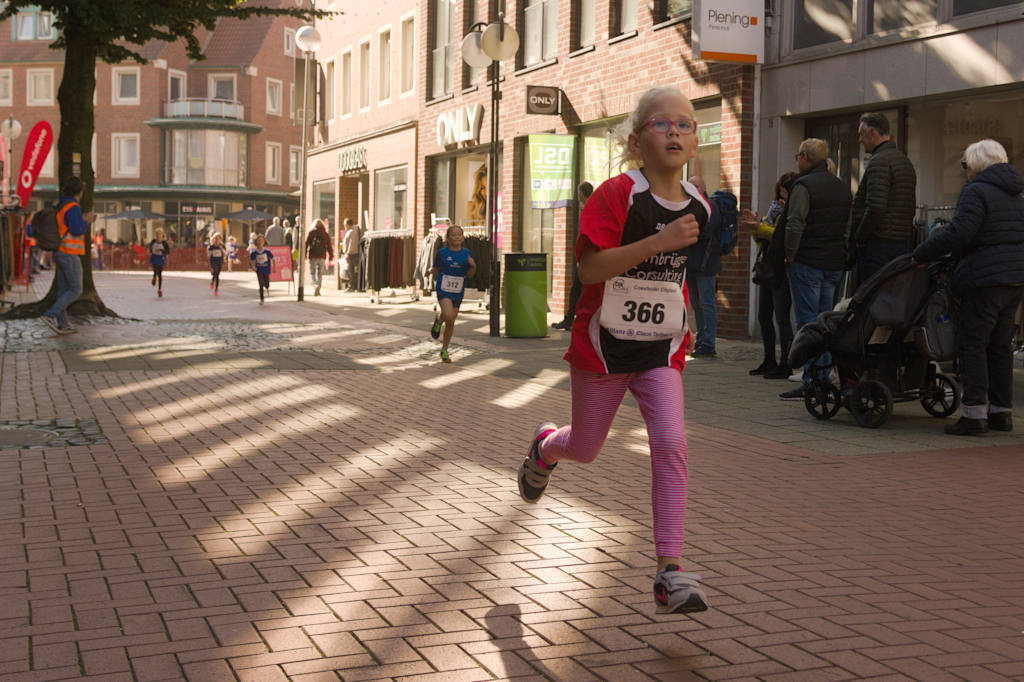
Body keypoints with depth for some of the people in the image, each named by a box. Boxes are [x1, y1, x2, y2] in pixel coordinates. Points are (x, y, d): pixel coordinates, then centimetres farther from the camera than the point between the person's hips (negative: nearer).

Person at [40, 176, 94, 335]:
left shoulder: (59, 206, 14)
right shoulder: (73, 207, -16)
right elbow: (77, 230, -23)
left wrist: (84, 221, 21)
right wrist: (86, 220, -4)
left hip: (59, 253, 9)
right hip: (70, 254, -9)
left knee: (63, 290, 10)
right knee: (75, 291, -4)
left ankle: (62, 324, 9)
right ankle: (51, 315, -13)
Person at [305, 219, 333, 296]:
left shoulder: (311, 233, 1)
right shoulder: (325, 234, 5)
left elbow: (306, 244, -3)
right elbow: (329, 246, 6)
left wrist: (304, 254, 1)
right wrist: (331, 255, 15)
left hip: (313, 256, -2)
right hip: (322, 256, 2)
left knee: (312, 273, 3)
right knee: (320, 274, 11)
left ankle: (316, 285, -24)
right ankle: (318, 291, 8)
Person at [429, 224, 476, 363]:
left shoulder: (466, 253, 1)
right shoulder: (441, 253, -5)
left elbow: (469, 274, 5)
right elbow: (436, 269, 9)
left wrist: (473, 266, -14)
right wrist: (432, 271, -13)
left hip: (458, 293, 3)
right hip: (443, 291, -3)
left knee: (451, 323, 8)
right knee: (448, 316, -28)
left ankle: (444, 350, 26)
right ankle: (439, 320, 8)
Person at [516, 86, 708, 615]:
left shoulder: (698, 207, 1)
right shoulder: (617, 193, -15)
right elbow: (589, 267, -24)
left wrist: (682, 325, 13)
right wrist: (658, 242, -33)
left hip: (661, 348, 3)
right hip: (604, 343, -3)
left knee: (671, 444, -16)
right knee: (585, 450, 15)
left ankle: (669, 571, -12)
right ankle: (544, 447, 53)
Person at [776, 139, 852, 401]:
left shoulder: (803, 185, -11)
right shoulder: (842, 187, 15)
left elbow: (795, 224, -20)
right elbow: (849, 225, 16)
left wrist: (790, 255, -9)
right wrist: (841, 254, 17)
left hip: (807, 263, -7)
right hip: (835, 264, 7)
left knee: (807, 322, -5)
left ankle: (810, 381, -6)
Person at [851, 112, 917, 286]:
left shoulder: (879, 162, -12)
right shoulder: (906, 162, 19)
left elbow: (876, 208, -23)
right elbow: (911, 208, 21)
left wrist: (859, 238, -11)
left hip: (878, 244, -10)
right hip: (903, 244, 10)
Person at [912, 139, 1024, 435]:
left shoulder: (976, 192, -9)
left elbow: (958, 233, -19)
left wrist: (921, 255, -11)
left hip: (986, 279, -8)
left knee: (973, 344, -5)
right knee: (1000, 346, 13)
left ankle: (975, 413, -8)